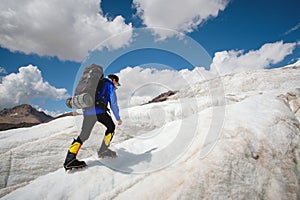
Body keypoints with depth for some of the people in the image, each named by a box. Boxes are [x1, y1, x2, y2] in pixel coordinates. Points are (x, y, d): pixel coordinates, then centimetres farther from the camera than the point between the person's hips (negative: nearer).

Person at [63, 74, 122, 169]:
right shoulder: (110, 85, 10)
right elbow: (113, 103, 2)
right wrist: (118, 118, 9)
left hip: (87, 110, 6)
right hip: (99, 110, -6)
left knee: (84, 135, 8)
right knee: (111, 126, 15)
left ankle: (70, 159, -2)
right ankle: (103, 150, 13)